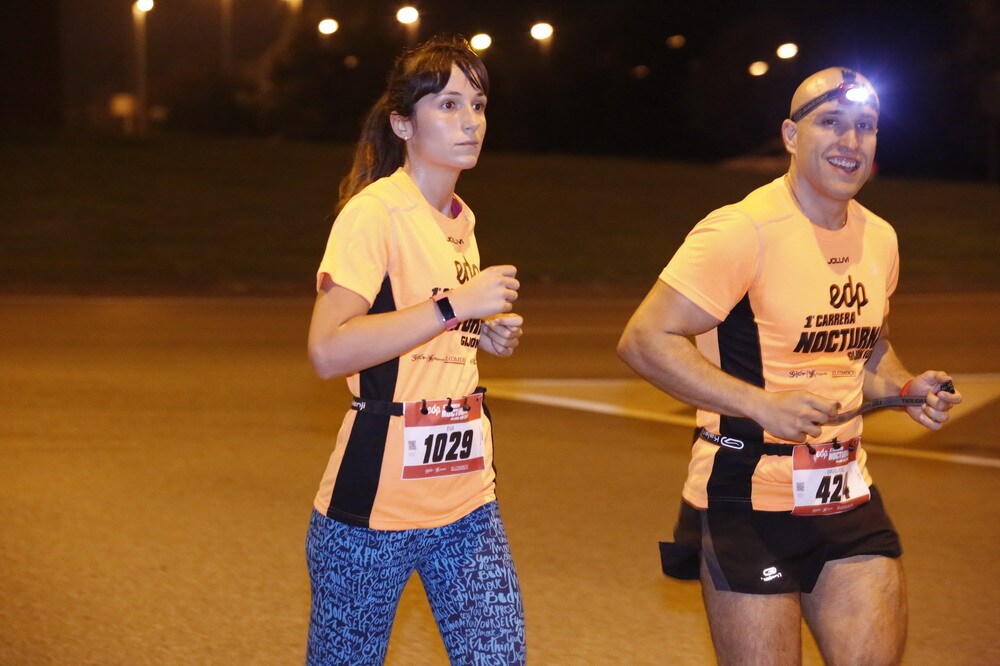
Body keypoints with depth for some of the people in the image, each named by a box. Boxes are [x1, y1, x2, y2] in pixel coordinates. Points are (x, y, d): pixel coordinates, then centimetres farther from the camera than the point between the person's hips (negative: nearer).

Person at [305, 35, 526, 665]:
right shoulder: (374, 212, -12)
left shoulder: (460, 219, 13)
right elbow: (328, 350, -24)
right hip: (377, 499, -7)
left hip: (468, 500, 7)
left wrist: (485, 335, 5)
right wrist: (455, 305, -24)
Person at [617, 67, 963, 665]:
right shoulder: (743, 231, -16)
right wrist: (762, 403, -26)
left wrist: (904, 388, 4)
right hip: (749, 498, -7)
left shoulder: (879, 239, 8)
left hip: (848, 497, 7)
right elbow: (644, 341, -19)